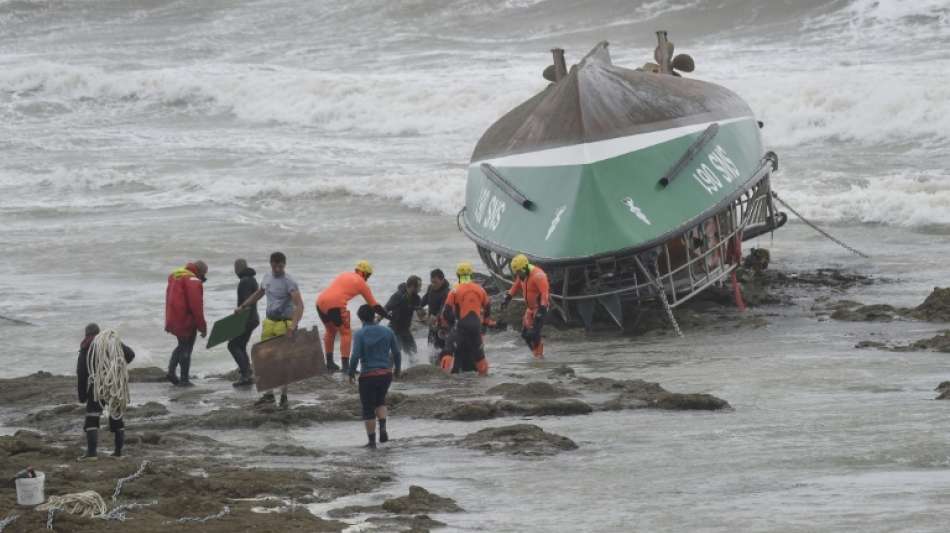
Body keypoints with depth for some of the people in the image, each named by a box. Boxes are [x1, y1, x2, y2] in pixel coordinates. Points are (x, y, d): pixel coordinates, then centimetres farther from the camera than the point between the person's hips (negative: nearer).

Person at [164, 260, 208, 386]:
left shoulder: (174, 277, 13)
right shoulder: (192, 281, -16)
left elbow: (169, 300, 20)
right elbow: (196, 305, -20)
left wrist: (169, 323, 25)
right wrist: (202, 326, -15)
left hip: (173, 320, 8)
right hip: (186, 321, -8)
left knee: (182, 345, 22)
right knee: (186, 348, 2)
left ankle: (171, 371, 11)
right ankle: (184, 379, 6)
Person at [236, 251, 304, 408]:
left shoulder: (289, 282, -15)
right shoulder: (267, 277, 8)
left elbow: (299, 305, -24)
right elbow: (258, 293, 27)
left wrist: (294, 324, -37)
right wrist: (242, 306, 23)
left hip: (284, 324, -7)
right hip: (269, 322, 7)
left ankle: (284, 396, 9)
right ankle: (268, 394, 14)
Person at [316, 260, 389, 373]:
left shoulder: (344, 275, 26)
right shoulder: (361, 282, 9)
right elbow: (373, 304, 13)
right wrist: (387, 315, 23)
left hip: (320, 301, 7)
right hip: (335, 305, -7)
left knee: (330, 331, 26)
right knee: (346, 333, 4)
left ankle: (329, 362, 29)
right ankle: (345, 365, -5)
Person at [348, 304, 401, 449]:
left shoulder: (360, 334, -10)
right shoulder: (387, 332, 1)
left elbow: (356, 356, -17)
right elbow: (397, 353, 4)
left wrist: (351, 372, -2)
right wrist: (398, 369, 20)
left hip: (368, 376, -4)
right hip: (386, 374, 4)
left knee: (368, 409, 7)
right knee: (380, 400, 26)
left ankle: (372, 440, 9)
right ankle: (383, 428, 5)